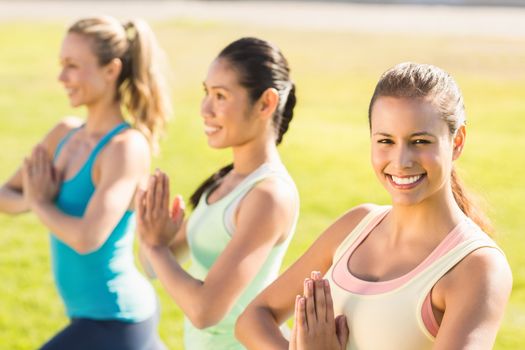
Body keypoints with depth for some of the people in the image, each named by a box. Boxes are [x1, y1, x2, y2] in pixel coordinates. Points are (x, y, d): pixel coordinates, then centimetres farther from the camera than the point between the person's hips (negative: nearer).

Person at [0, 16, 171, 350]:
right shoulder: (65, 133, 3)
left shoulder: (127, 146, -21)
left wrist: (39, 202, -13)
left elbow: (88, 238, -30)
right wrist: (31, 199, -14)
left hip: (114, 322, -8)